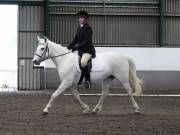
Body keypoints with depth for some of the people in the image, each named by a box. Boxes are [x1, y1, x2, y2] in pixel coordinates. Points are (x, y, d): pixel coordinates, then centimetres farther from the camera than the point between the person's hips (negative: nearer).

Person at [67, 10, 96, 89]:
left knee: (83, 62, -35)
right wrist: (69, 47, 6)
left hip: (88, 50, -10)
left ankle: (88, 80, -23)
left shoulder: (88, 28, -12)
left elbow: (86, 41, -19)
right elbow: (76, 39, 18)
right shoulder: (79, 28, 14)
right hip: (81, 50, 10)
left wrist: (76, 48, -24)